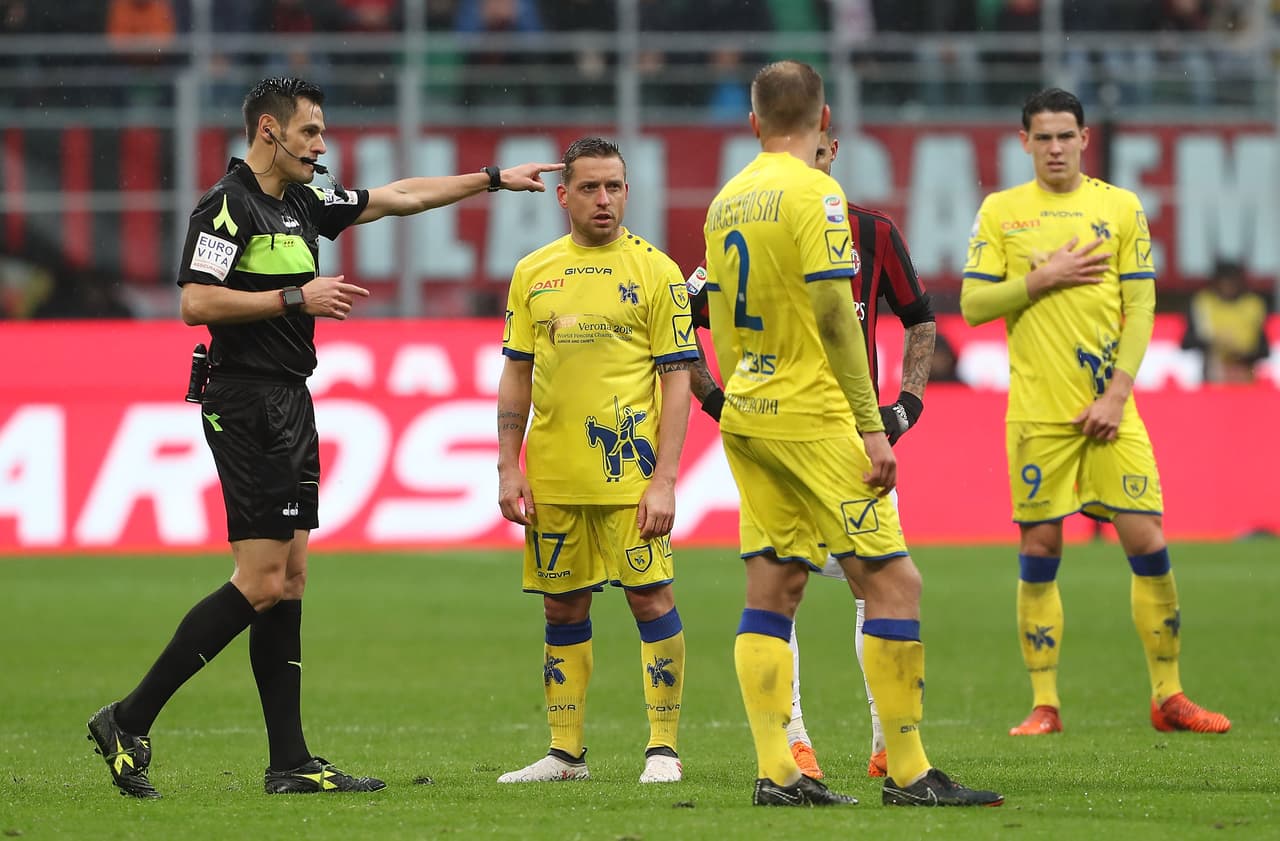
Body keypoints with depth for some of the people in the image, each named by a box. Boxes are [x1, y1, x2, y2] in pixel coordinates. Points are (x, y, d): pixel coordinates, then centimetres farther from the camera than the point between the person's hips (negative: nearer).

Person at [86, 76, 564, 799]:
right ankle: (129, 722, -7)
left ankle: (291, 762, 6)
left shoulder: (302, 204, 15)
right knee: (262, 582, -12)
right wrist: (296, 298, -18)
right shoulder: (228, 205, -11)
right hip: (247, 405, -9)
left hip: (291, 406, 9)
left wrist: (495, 179, 29)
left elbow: (399, 197, 27)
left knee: (290, 578, 6)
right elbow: (197, 303, -20)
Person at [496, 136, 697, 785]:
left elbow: (677, 379, -4)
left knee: (650, 596, -7)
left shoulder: (654, 270, -1)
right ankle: (565, 753, 15)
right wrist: (509, 468, 4)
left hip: (629, 472, -4)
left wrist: (663, 480, -11)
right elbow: (516, 374, 13)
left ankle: (664, 749, 0)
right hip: (553, 476, 4)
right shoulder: (533, 273, 10)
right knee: (563, 607, 8)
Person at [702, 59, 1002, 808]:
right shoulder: (815, 193, -11)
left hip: (746, 412, 8)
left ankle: (776, 773, 2)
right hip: (811, 415, -8)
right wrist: (873, 428, -15)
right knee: (893, 581, -5)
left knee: (772, 591, 7)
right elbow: (834, 317, -16)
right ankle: (909, 774, -7)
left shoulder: (728, 201, 11)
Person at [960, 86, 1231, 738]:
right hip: (1036, 412, -1)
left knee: (1148, 544, -3)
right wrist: (1042, 279, -11)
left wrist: (1117, 392, -7)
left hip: (1109, 409, 1)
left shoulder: (1121, 208, 6)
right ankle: (1044, 704, 7)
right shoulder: (1000, 212, 5)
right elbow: (972, 304, 2)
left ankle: (1167, 697, 7)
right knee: (1038, 553, 0)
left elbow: (1141, 306, 3)